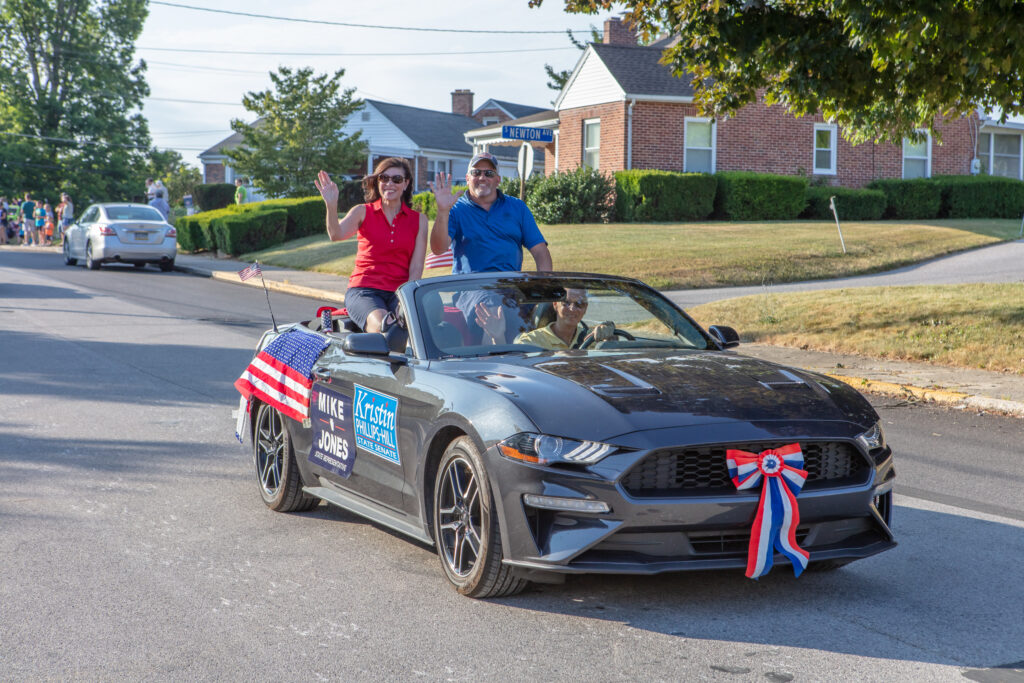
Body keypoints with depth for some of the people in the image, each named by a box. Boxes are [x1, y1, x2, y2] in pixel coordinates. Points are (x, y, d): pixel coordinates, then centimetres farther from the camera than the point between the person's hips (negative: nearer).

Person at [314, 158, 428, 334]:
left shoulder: (419, 219, 13)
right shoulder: (363, 212, 11)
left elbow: (416, 266, 5)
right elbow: (336, 235, -9)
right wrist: (331, 206, -27)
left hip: (399, 292, 1)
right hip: (364, 290, -1)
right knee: (381, 325, -34)